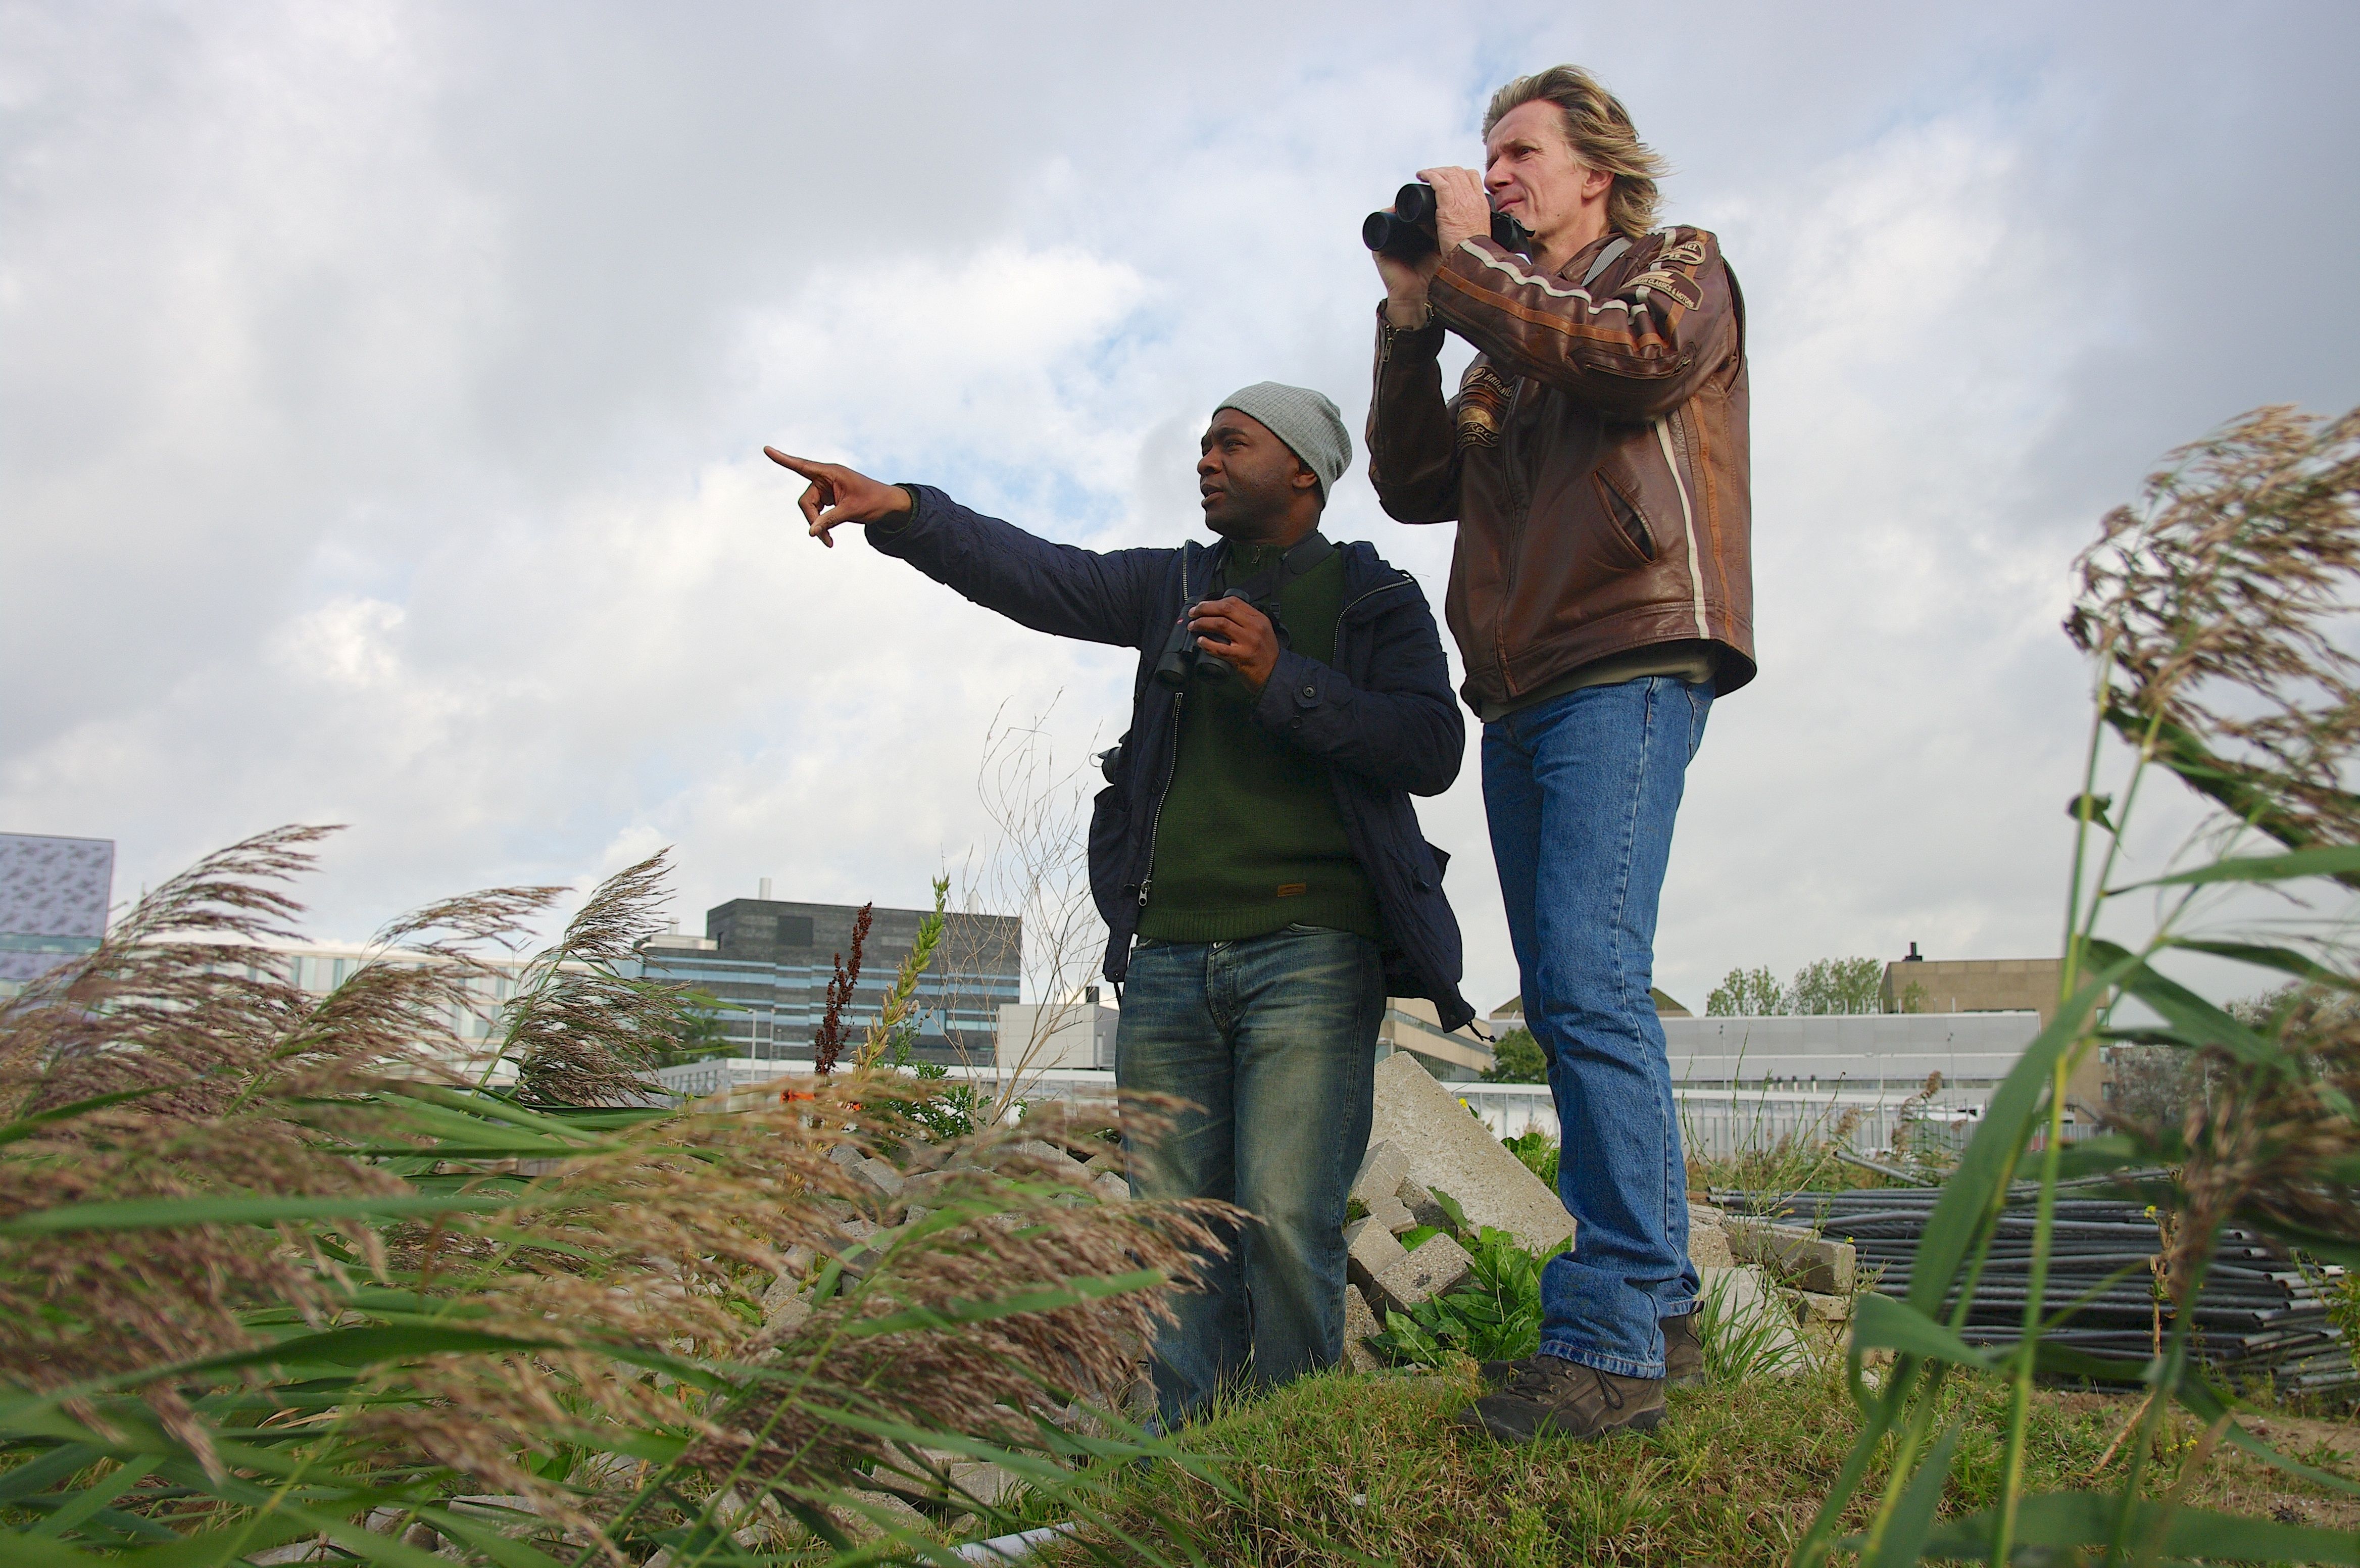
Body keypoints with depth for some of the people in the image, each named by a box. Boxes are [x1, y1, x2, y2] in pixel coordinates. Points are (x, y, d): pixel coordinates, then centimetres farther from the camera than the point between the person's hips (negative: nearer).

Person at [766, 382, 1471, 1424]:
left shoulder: (1377, 599, 11)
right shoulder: (1173, 586, 21)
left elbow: (1433, 750, -2)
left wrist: (1281, 679, -13)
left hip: (1310, 953, -3)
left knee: (1284, 1219, -14)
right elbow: (1036, 575, 6)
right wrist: (901, 513, -10)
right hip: (1169, 956, 4)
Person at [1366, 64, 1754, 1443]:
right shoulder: (1506, 348, 30)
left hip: (1626, 667, -7)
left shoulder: (1682, 269, 13)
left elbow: (1633, 354, -10)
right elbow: (1413, 485, 16)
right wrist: (1411, 315, 8)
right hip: (1525, 694, 7)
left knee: (1589, 984, -19)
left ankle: (1609, 1341, -17)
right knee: (1580, 1001, 4)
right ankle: (1661, 1312, 11)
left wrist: (1463, 263, -2)